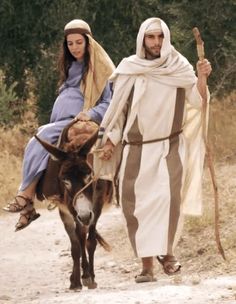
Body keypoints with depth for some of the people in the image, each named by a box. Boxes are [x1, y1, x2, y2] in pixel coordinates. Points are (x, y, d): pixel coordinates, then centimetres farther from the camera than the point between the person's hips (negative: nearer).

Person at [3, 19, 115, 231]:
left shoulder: (100, 68, 0)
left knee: (41, 139, -28)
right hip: (61, 124, 7)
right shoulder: (70, 68, 22)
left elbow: (110, 103, -5)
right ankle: (27, 206, -24)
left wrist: (90, 114, -21)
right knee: (38, 145, -19)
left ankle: (26, 196, -28)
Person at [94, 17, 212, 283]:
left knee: (168, 198, -18)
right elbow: (117, 108, 6)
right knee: (137, 205, -4)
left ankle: (167, 251, -1)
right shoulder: (129, 69, -1)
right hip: (136, 150, 1)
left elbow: (197, 101, -7)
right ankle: (147, 264, 2)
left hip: (169, 147, -1)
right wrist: (109, 141, 2)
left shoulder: (179, 67, -1)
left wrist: (202, 78, -24)